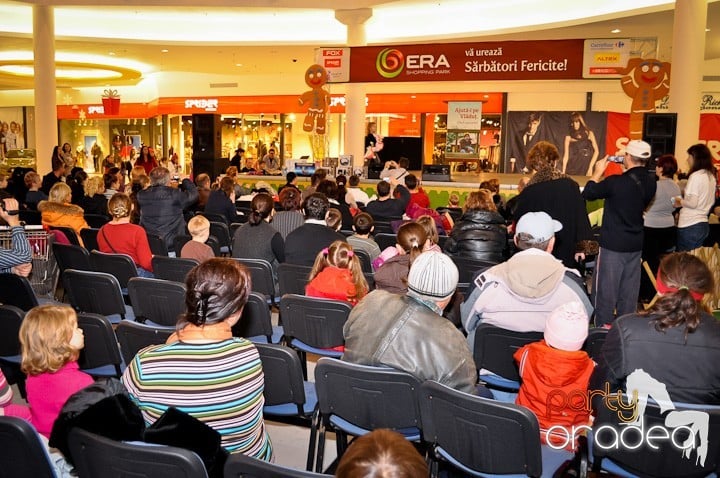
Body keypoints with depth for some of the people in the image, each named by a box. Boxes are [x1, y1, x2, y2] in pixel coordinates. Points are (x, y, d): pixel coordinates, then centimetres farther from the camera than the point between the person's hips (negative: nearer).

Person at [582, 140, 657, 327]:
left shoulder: (616, 182, -20)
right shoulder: (651, 183, -1)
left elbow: (588, 193, -8)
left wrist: (598, 172, 7)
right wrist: (628, 172, 13)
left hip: (612, 245, -6)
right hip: (635, 245, 6)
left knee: (605, 290, 4)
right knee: (629, 292, 13)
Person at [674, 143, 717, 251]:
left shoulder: (695, 176, -15)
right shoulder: (711, 176, 10)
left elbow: (692, 203, -19)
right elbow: (711, 201, 19)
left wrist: (680, 201, -1)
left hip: (690, 226, -8)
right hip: (703, 224, 8)